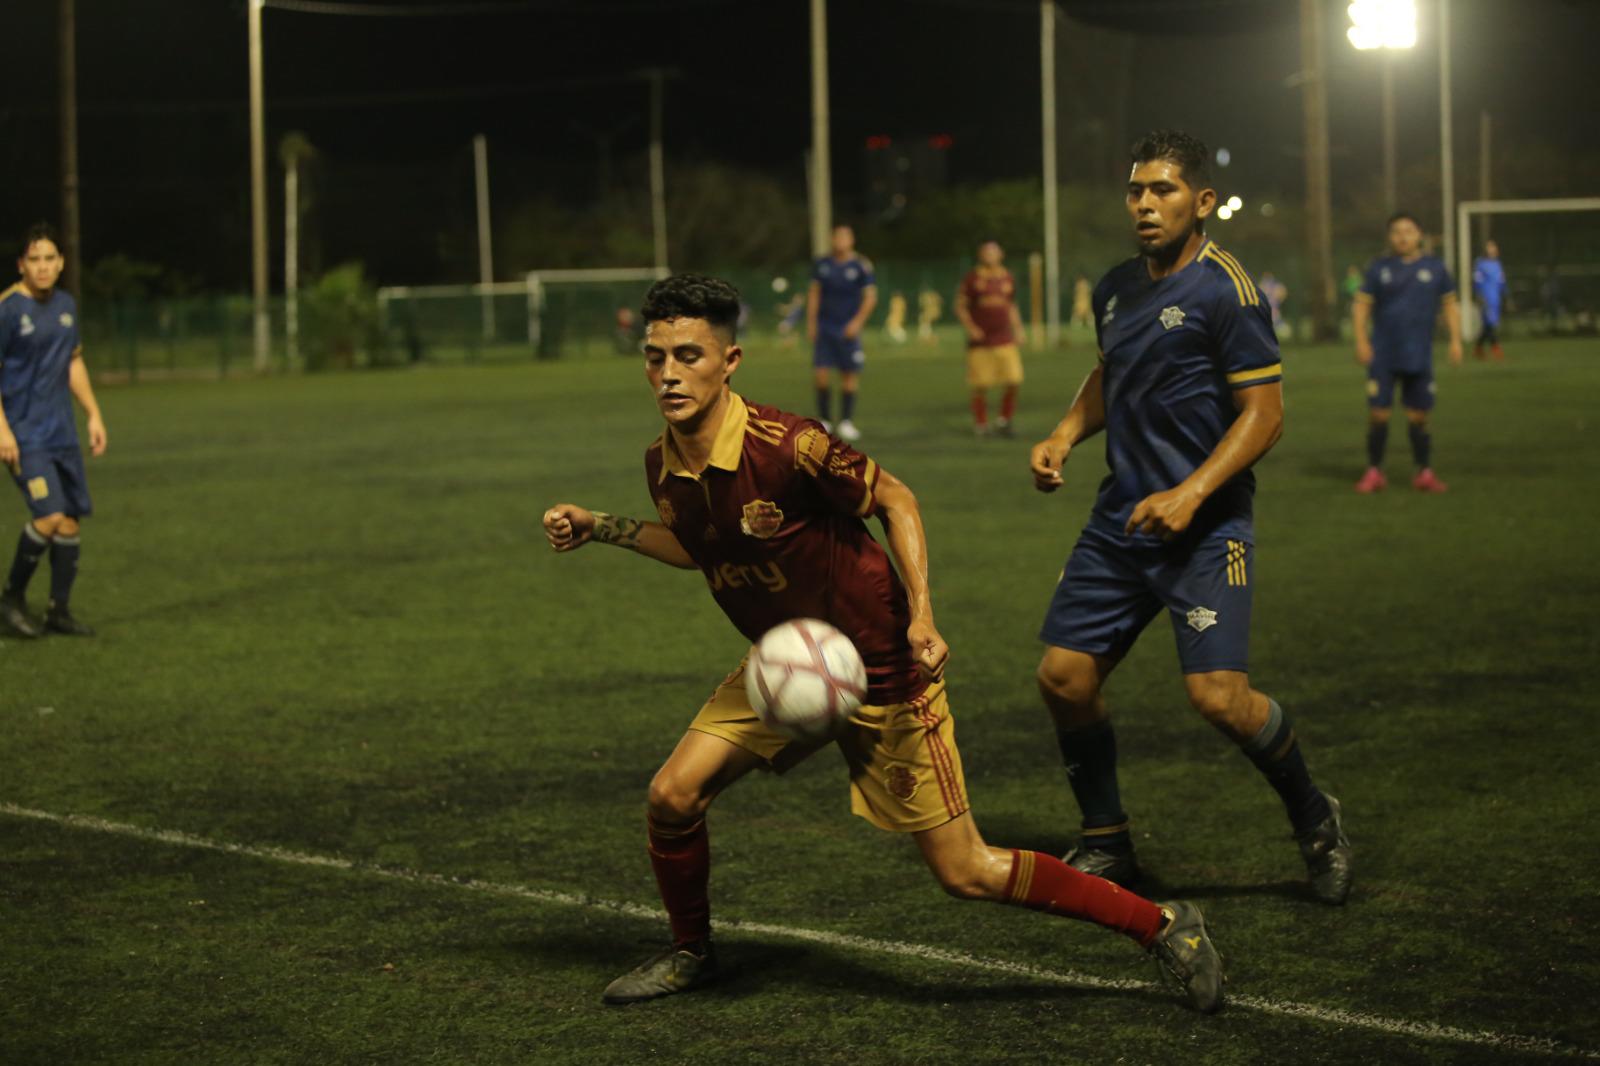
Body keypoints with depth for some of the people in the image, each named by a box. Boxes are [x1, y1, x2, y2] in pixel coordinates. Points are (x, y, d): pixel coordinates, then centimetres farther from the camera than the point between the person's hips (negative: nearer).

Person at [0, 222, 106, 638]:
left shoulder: (65, 304, 11)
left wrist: (94, 415, 17)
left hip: (62, 432, 7)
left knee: (71, 519, 5)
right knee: (49, 515, -18)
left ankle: (58, 611, 16)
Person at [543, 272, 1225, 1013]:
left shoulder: (786, 446, -28)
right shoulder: (663, 465, -6)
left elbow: (893, 498, -13)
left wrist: (921, 614, -22)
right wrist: (598, 528, 8)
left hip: (880, 674, -6)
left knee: (965, 874, -4)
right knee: (672, 793, -5)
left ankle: (1165, 926, 10)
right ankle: (690, 954, 23)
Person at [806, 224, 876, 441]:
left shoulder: (861, 266, -3)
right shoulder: (822, 265, 5)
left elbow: (870, 296, -3)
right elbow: (814, 293, 12)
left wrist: (858, 321, -13)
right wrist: (811, 323, 7)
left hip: (848, 330, -2)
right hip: (824, 328, 2)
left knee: (849, 374, 1)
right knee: (821, 374, -6)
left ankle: (846, 421, 11)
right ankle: (824, 419, 7)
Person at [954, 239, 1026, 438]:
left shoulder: (1008, 279, 12)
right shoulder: (972, 278, 0)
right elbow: (960, 306, 1)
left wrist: (1017, 328, 10)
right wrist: (970, 327, -13)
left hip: (1005, 341, 3)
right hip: (980, 342, -3)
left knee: (1014, 381, -7)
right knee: (980, 386, -2)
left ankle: (1004, 421, 11)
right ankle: (980, 424, 15)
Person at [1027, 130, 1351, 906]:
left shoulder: (1225, 290, -11)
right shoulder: (1116, 288, 11)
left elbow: (1264, 412, -13)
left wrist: (1191, 493, -23)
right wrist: (1065, 436, 10)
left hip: (1204, 530, -7)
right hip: (1120, 522, 7)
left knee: (1219, 696, -17)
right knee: (1064, 678, 1)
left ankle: (1314, 819, 11)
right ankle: (1106, 845, 21)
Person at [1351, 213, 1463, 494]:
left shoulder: (1434, 267, 6)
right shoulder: (1379, 268, 4)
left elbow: (1449, 304, 11)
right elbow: (1361, 305, 4)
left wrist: (1455, 339, 1)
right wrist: (1360, 341, -7)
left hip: (1420, 357, 1)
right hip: (1383, 357, -1)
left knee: (1419, 416, 3)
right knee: (1378, 413, -3)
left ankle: (1425, 473, 13)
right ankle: (1374, 472, 8)